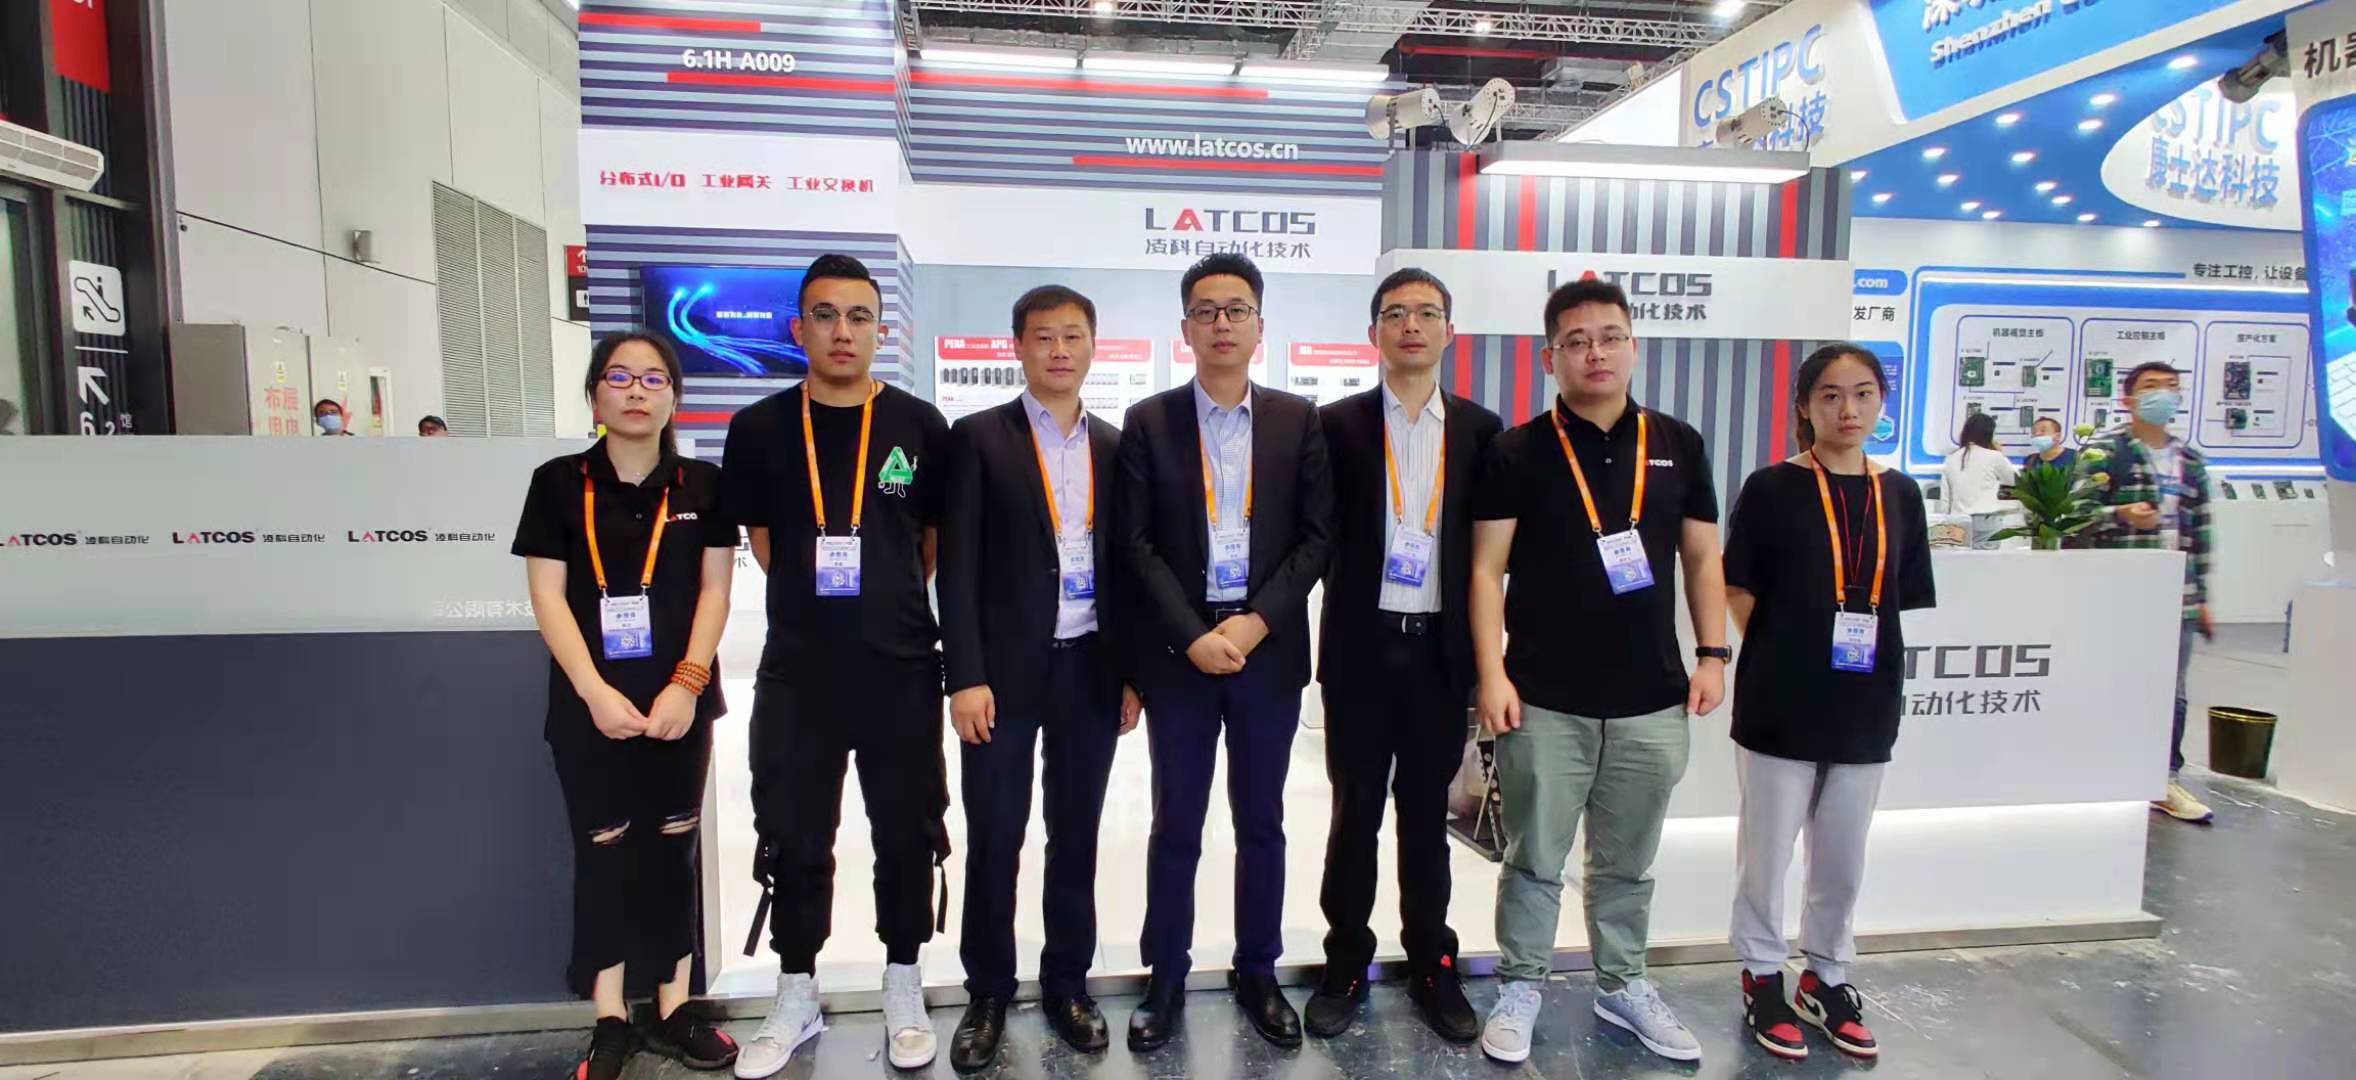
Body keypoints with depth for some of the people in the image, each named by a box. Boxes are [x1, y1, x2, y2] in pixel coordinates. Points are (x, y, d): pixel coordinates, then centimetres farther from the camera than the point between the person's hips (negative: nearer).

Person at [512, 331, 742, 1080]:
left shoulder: (701, 484, 2)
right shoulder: (559, 483, 0)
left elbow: (715, 590, 0)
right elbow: (548, 597, -4)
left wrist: (687, 683, -11)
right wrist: (594, 691, -13)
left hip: (680, 701, 1)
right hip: (590, 704, -1)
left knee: (672, 852, 9)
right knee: (602, 855, 7)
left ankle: (674, 1009, 21)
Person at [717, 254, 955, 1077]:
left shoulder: (919, 426, -2)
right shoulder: (759, 428, 1)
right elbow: (760, 540, 10)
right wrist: (817, 600, 8)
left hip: (901, 670, -1)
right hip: (796, 673, 1)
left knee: (907, 834, 11)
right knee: (793, 839, 12)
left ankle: (903, 988, 30)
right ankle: (796, 996, 31)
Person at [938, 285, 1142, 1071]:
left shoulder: (1116, 446, 9)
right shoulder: (978, 438, -2)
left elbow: (1125, 564, 10)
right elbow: (958, 565, -7)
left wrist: (1132, 673, 7)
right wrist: (965, 676, -13)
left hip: (1091, 669, 3)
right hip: (1005, 669, -3)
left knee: (1076, 836, 12)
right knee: (993, 840, 7)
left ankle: (1067, 984, 28)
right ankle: (988, 994, 24)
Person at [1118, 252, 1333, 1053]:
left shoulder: (1298, 420, 4)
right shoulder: (1149, 421, 1)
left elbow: (1317, 536, 0)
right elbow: (1137, 544, -3)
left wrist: (1257, 622, -11)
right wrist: (1193, 635, -12)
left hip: (1270, 650, 1)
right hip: (1179, 652, -1)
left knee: (1261, 823, 12)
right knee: (1176, 826, 8)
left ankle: (1257, 973, 29)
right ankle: (1166, 978, 24)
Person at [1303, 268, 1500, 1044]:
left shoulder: (1479, 429, 5)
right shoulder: (1337, 424, -1)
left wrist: (1481, 647, 0)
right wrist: (1352, 599, -5)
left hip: (1442, 650, 2)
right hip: (1362, 648, -1)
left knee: (1427, 813, 14)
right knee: (1355, 812, 9)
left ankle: (1432, 965, 29)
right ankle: (1346, 964, 25)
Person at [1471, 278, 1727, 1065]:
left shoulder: (1677, 446, 7)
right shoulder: (1518, 453, -3)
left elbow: (1702, 559, 12)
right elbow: (1487, 569, -5)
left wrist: (1713, 655, 4)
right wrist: (1492, 672, -11)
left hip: (1651, 698, 3)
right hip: (1545, 700, -3)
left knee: (1627, 862, 17)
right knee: (1534, 859, 8)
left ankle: (1623, 985, 35)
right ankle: (1520, 989, 25)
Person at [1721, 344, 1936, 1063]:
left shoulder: (1899, 495, 6)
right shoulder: (1771, 489, -6)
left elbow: (1909, 602, 12)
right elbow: (1738, 593, -5)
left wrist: (1883, 667, 4)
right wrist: (1780, 658, -5)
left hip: (1866, 705, 4)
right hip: (1779, 703, -4)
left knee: (1843, 856, 15)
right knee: (1766, 851, 7)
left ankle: (1827, 977, 33)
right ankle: (1763, 977, 24)